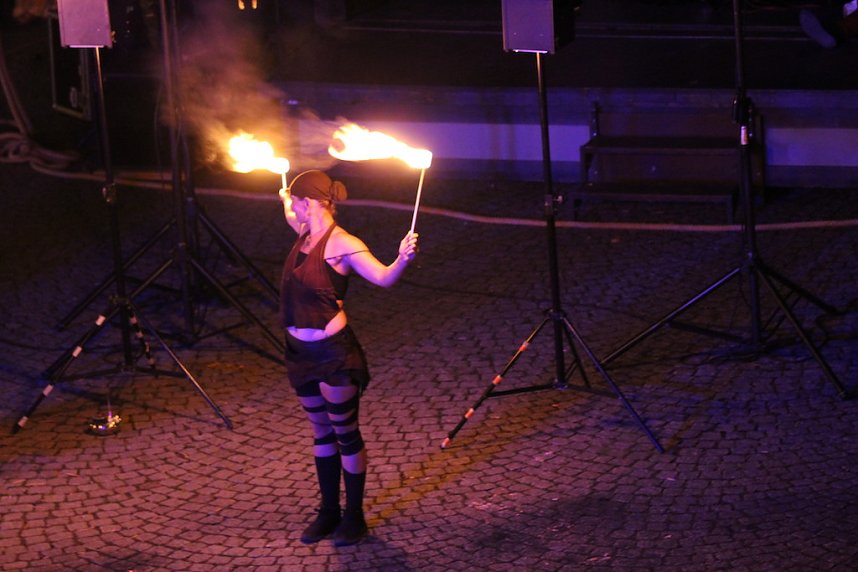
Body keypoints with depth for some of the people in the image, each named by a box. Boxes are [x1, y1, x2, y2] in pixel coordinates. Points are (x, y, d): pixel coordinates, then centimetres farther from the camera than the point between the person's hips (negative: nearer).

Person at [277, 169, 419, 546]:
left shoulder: (342, 244, -17)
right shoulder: (306, 235, 7)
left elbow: (383, 277, -29)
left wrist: (403, 259, -47)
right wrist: (285, 201, 50)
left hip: (333, 353, -8)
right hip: (301, 352, 8)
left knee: (345, 433, 4)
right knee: (321, 433, 17)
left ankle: (354, 517, 15)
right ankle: (329, 511, 29)